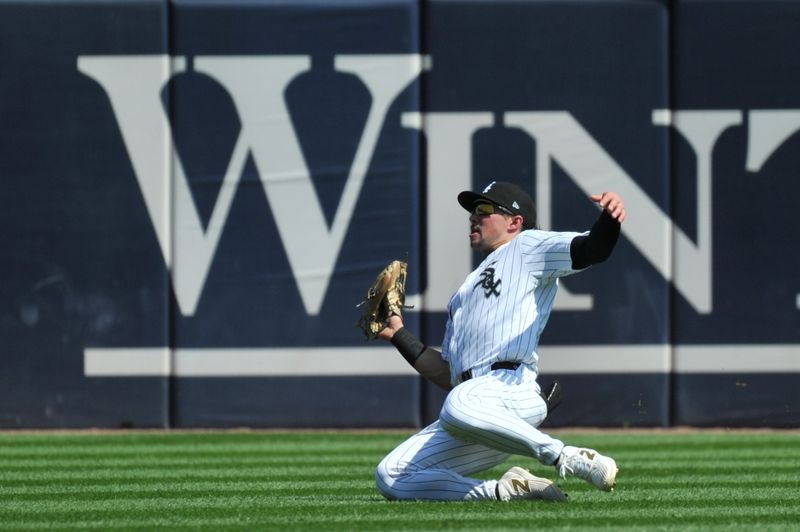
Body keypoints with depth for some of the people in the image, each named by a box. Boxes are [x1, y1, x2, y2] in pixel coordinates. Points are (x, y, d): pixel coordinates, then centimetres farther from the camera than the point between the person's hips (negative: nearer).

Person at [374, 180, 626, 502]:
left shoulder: (528, 247, 15)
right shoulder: (463, 295, 36)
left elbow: (592, 249, -5)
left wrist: (610, 218, -27)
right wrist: (399, 336, 31)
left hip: (511, 387, -8)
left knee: (459, 406, -43)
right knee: (390, 477, -6)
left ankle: (569, 459, -25)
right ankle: (507, 491, -6)